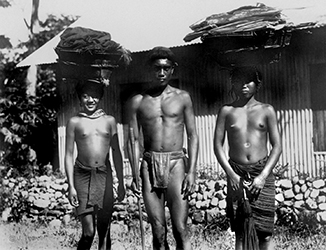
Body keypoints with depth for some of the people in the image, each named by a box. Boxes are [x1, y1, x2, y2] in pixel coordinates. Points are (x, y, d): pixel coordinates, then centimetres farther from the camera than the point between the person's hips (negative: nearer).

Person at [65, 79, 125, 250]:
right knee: (88, 231, -9)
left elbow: (116, 153, 12)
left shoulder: (109, 120, 9)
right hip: (82, 175, -2)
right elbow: (69, 155, 3)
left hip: (104, 175, 2)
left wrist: (121, 183, 8)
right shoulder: (74, 122, 4)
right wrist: (71, 186, -4)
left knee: (104, 230, 4)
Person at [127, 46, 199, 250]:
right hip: (149, 164, 1)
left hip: (176, 163, -1)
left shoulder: (182, 97, 7)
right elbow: (135, 140, 7)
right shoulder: (139, 101, 7)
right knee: (158, 232, 3)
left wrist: (192, 171, -4)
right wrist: (135, 174, -4)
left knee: (180, 230, -7)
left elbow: (193, 136, 6)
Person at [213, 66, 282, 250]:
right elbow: (218, 144, 4)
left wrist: (263, 176, -9)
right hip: (236, 173, 1)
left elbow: (277, 146, 2)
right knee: (240, 232, 0)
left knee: (265, 232, -2)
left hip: (262, 172, 0)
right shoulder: (227, 111, 7)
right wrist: (231, 174, -7)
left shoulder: (267, 110, 6)